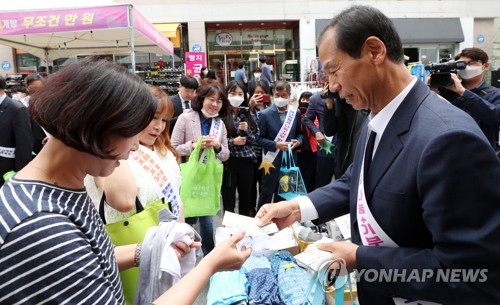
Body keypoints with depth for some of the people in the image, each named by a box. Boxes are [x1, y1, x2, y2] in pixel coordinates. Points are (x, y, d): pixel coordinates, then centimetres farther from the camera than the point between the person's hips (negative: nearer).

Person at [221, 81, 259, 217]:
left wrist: (246, 130, -11)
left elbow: (255, 138, 7)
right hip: (228, 161, -4)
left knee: (246, 197, 15)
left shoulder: (247, 114, 9)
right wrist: (232, 141, -17)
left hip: (246, 161, 4)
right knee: (228, 199, 5)